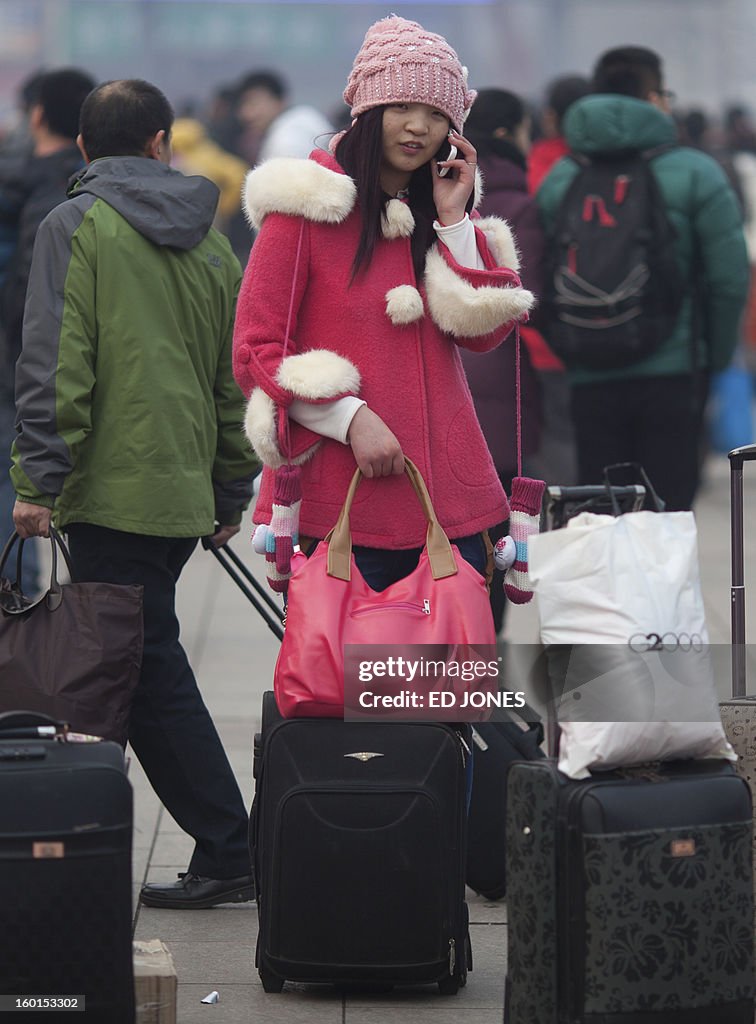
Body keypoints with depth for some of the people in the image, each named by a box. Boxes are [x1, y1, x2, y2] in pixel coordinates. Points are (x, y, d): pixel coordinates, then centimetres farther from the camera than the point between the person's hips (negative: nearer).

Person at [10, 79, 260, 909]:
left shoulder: (76, 227, -5)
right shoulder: (207, 241, 13)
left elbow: (54, 366, -14)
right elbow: (236, 376, 17)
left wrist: (38, 479, -12)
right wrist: (230, 494, 24)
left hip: (111, 491, -7)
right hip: (183, 492, 7)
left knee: (151, 671, -4)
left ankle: (226, 855, -6)